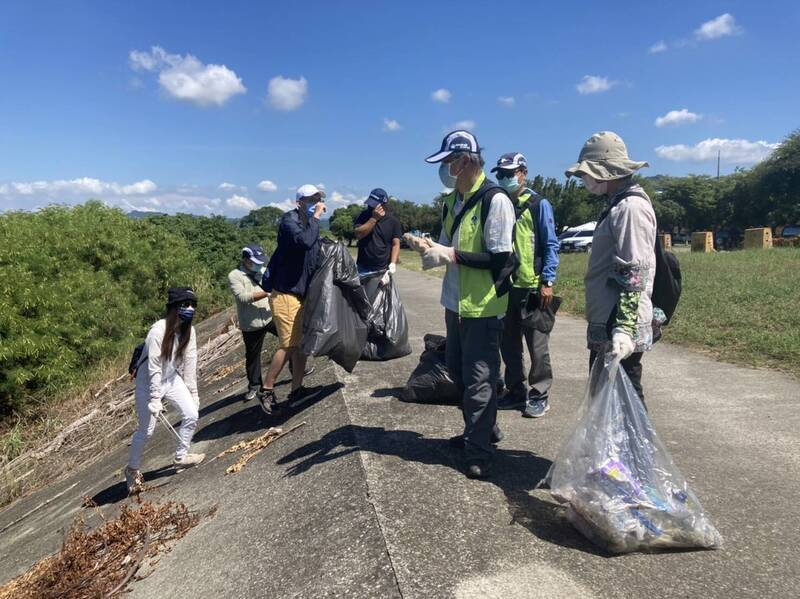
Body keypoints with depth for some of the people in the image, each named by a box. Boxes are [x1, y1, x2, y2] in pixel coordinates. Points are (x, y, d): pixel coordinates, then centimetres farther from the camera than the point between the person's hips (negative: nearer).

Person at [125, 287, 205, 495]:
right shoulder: (158, 330, -28)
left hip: (172, 379, 6)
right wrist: (155, 398, -24)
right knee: (147, 429, 0)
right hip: (149, 382, -6)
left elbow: (190, 363, -4)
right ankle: (133, 469, 25)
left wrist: (193, 392, -1)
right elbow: (153, 367, -26)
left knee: (192, 415, -4)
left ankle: (181, 457, 18)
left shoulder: (189, 331, -9)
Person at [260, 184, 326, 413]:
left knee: (301, 343, 11)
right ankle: (266, 390, 6)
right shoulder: (289, 220, -12)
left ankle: (296, 391, 20)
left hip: (302, 293, 9)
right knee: (288, 344, -8)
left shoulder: (309, 223, 14)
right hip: (285, 293, -9)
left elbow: (315, 255, 18)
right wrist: (316, 217, -20)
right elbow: (304, 241, -32)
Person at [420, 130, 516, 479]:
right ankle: (482, 429, 37)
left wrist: (452, 255, -21)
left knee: (478, 379, 0)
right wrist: (434, 251, -3)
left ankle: (479, 451, 14)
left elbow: (501, 259, -19)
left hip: (483, 307, -8)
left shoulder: (495, 200, -15)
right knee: (458, 370, 18)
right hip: (455, 303, 9)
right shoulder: (452, 201, 10)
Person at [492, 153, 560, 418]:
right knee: (509, 343, 12)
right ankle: (515, 391, 25)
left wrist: (547, 282, -12)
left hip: (532, 286, -5)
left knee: (537, 344, 3)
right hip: (505, 286, 5)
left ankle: (540, 395, 15)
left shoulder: (539, 205, -2)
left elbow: (550, 245, -4)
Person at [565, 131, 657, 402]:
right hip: (604, 328, 10)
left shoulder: (631, 207, -14)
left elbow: (635, 275, -21)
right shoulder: (616, 205, 16)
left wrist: (624, 328, -26)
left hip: (619, 331, -10)